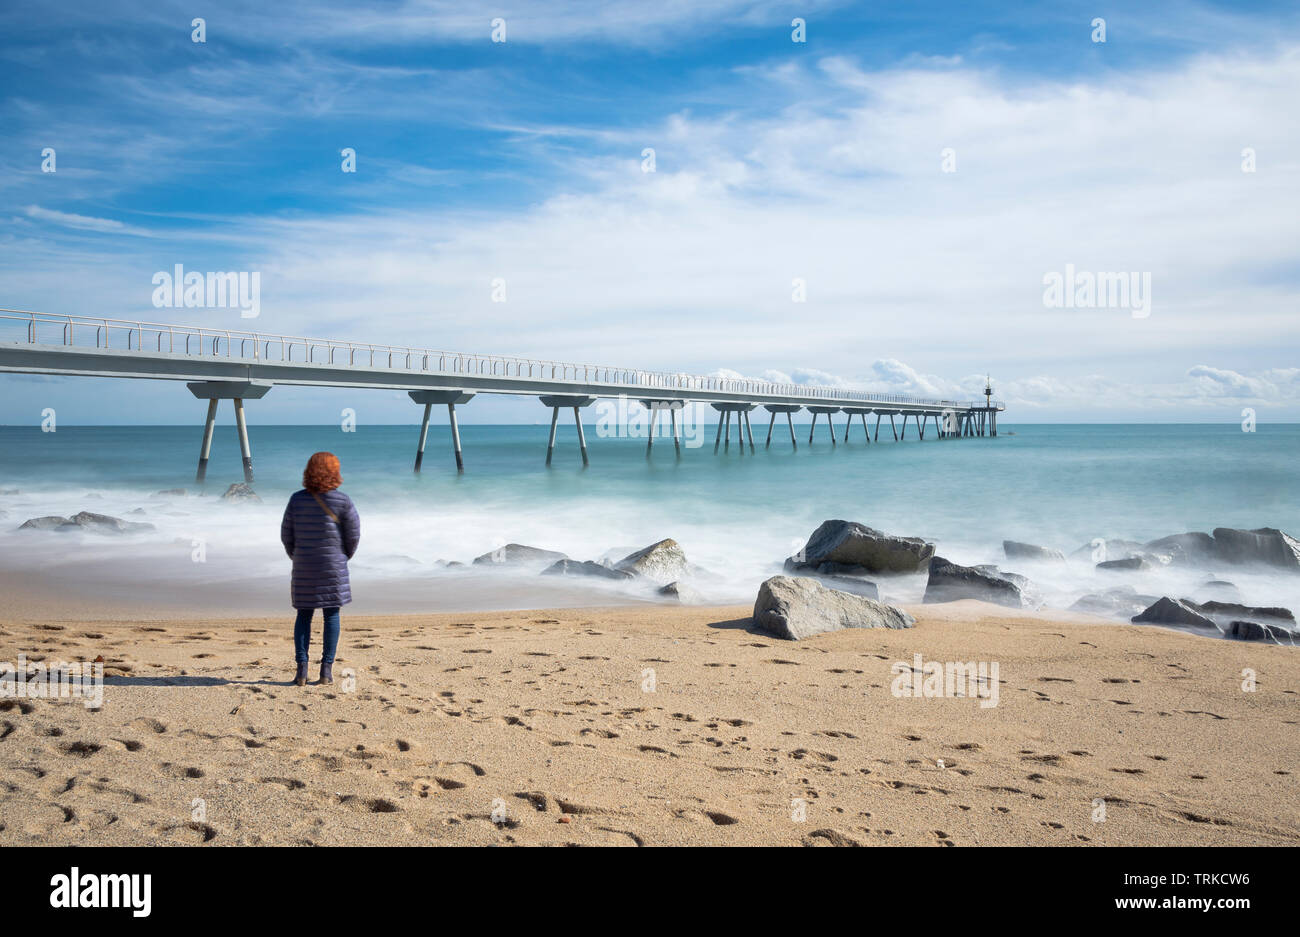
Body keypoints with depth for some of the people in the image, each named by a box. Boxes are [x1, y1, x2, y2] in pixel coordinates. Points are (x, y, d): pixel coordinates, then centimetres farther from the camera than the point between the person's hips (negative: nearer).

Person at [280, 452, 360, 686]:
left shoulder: (297, 499, -2)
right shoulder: (342, 500, -9)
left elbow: (286, 535, 3)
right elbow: (353, 534, -5)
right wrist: (344, 557, 13)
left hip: (304, 568, 2)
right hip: (333, 566, -2)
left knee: (304, 616, 11)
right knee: (331, 614, 6)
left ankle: (301, 669, 5)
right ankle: (327, 669, 5)